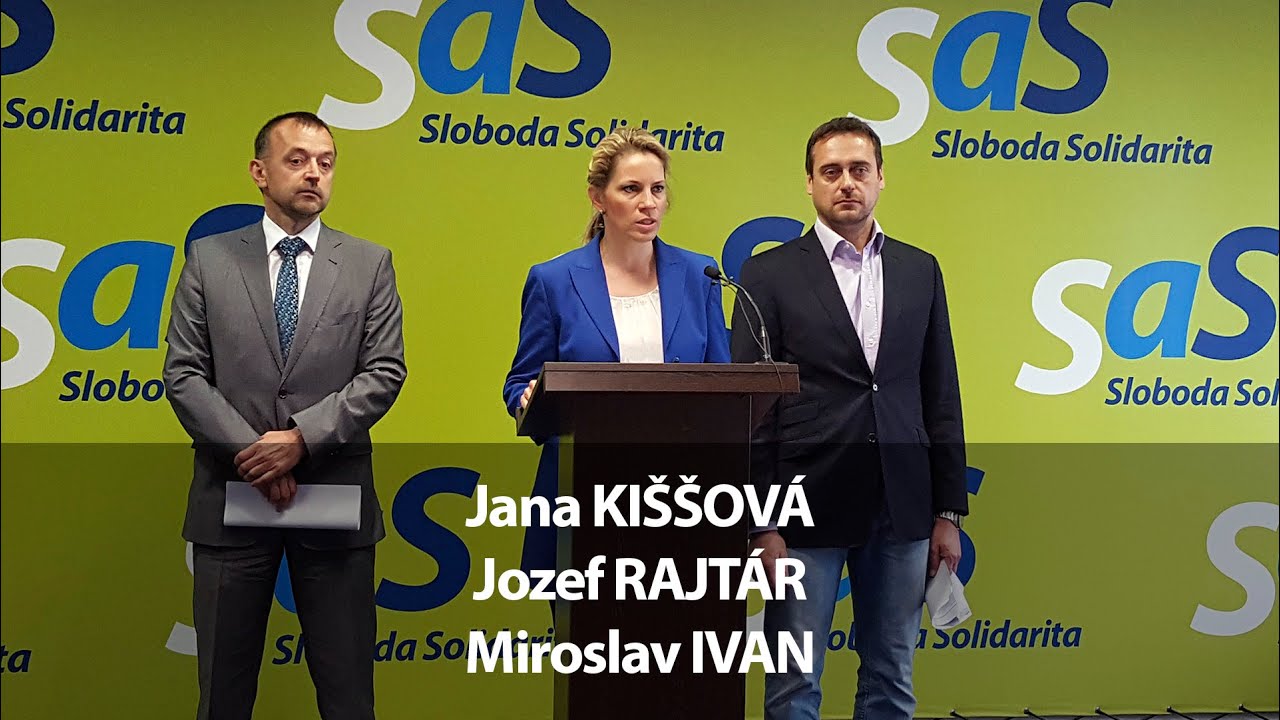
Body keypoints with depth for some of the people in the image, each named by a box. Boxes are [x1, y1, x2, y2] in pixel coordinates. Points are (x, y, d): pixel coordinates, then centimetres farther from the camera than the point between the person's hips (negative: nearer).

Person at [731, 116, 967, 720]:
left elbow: (941, 397, 11)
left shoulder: (920, 271, 10)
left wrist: (949, 512, 7)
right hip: (809, 511, -3)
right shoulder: (770, 273, -1)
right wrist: (762, 526, -8)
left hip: (901, 511, 3)